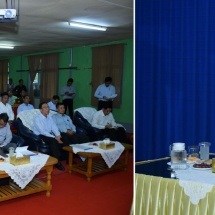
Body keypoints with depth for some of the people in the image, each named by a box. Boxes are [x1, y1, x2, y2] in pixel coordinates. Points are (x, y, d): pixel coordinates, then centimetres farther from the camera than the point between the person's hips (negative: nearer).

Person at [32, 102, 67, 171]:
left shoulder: (49, 117, 12)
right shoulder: (37, 119, -11)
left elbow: (54, 127, 2)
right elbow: (42, 131, -22)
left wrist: (58, 136, -19)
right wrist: (54, 137, -27)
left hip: (49, 135, 7)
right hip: (40, 136, -7)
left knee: (62, 140, -21)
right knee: (53, 141, -34)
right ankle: (57, 161, -29)